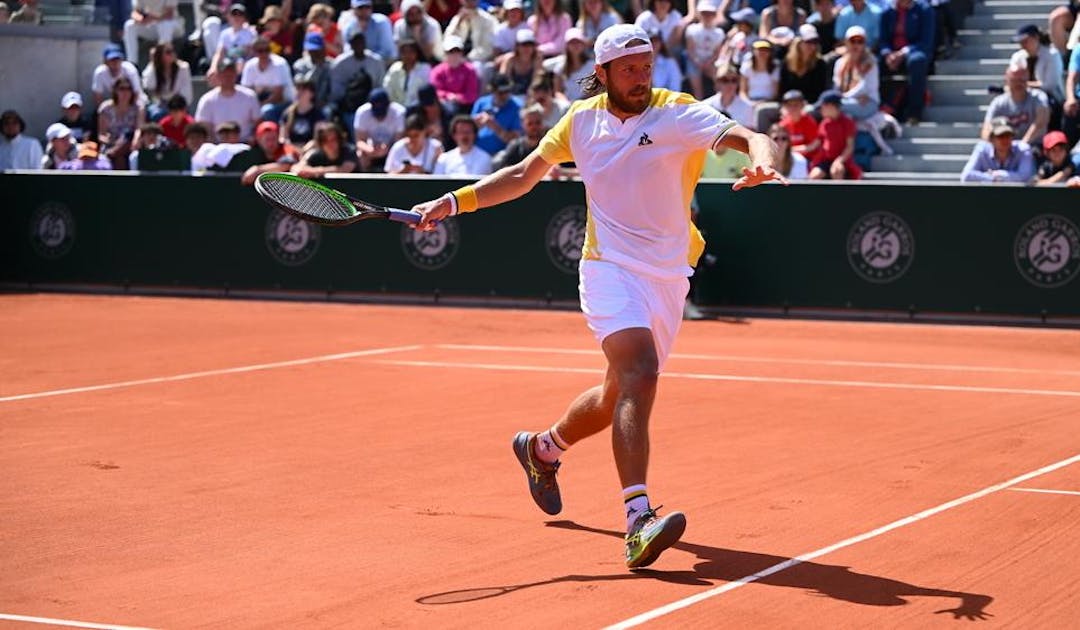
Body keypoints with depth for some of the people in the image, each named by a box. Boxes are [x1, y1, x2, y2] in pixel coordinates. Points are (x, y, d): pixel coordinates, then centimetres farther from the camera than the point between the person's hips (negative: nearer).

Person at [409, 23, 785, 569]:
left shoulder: (679, 114, -6)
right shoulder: (581, 120, 3)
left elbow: (749, 138, -21)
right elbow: (524, 175, 16)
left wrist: (763, 161, -45)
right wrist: (455, 201, 8)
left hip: (668, 278, 2)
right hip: (610, 269, -2)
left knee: (621, 396, 15)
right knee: (639, 373, -26)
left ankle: (541, 449, 47)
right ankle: (638, 522, -35)